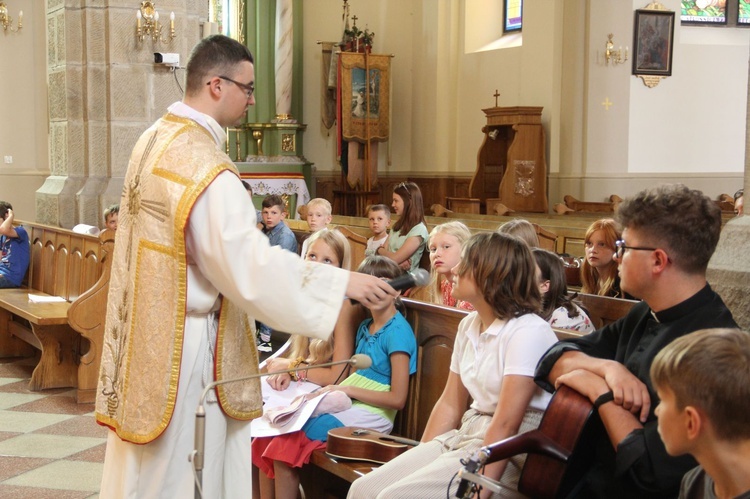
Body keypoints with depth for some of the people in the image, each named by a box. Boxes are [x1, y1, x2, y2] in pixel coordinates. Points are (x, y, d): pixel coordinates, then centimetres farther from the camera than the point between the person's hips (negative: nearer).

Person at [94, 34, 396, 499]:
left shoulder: (155, 139, 6)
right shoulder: (205, 165, -24)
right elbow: (254, 266, -25)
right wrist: (345, 282, -20)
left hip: (147, 330, 9)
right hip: (186, 344, -9)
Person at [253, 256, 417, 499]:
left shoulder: (398, 332, -8)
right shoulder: (365, 326, 18)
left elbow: (397, 399, -13)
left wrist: (347, 389, -12)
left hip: (372, 414, -8)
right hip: (345, 405, 8)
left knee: (287, 440, -22)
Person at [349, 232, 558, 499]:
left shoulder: (527, 332, -16)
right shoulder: (469, 326, 11)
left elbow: (506, 424, -21)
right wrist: (419, 461, 8)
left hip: (508, 454, -8)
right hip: (463, 435, 8)